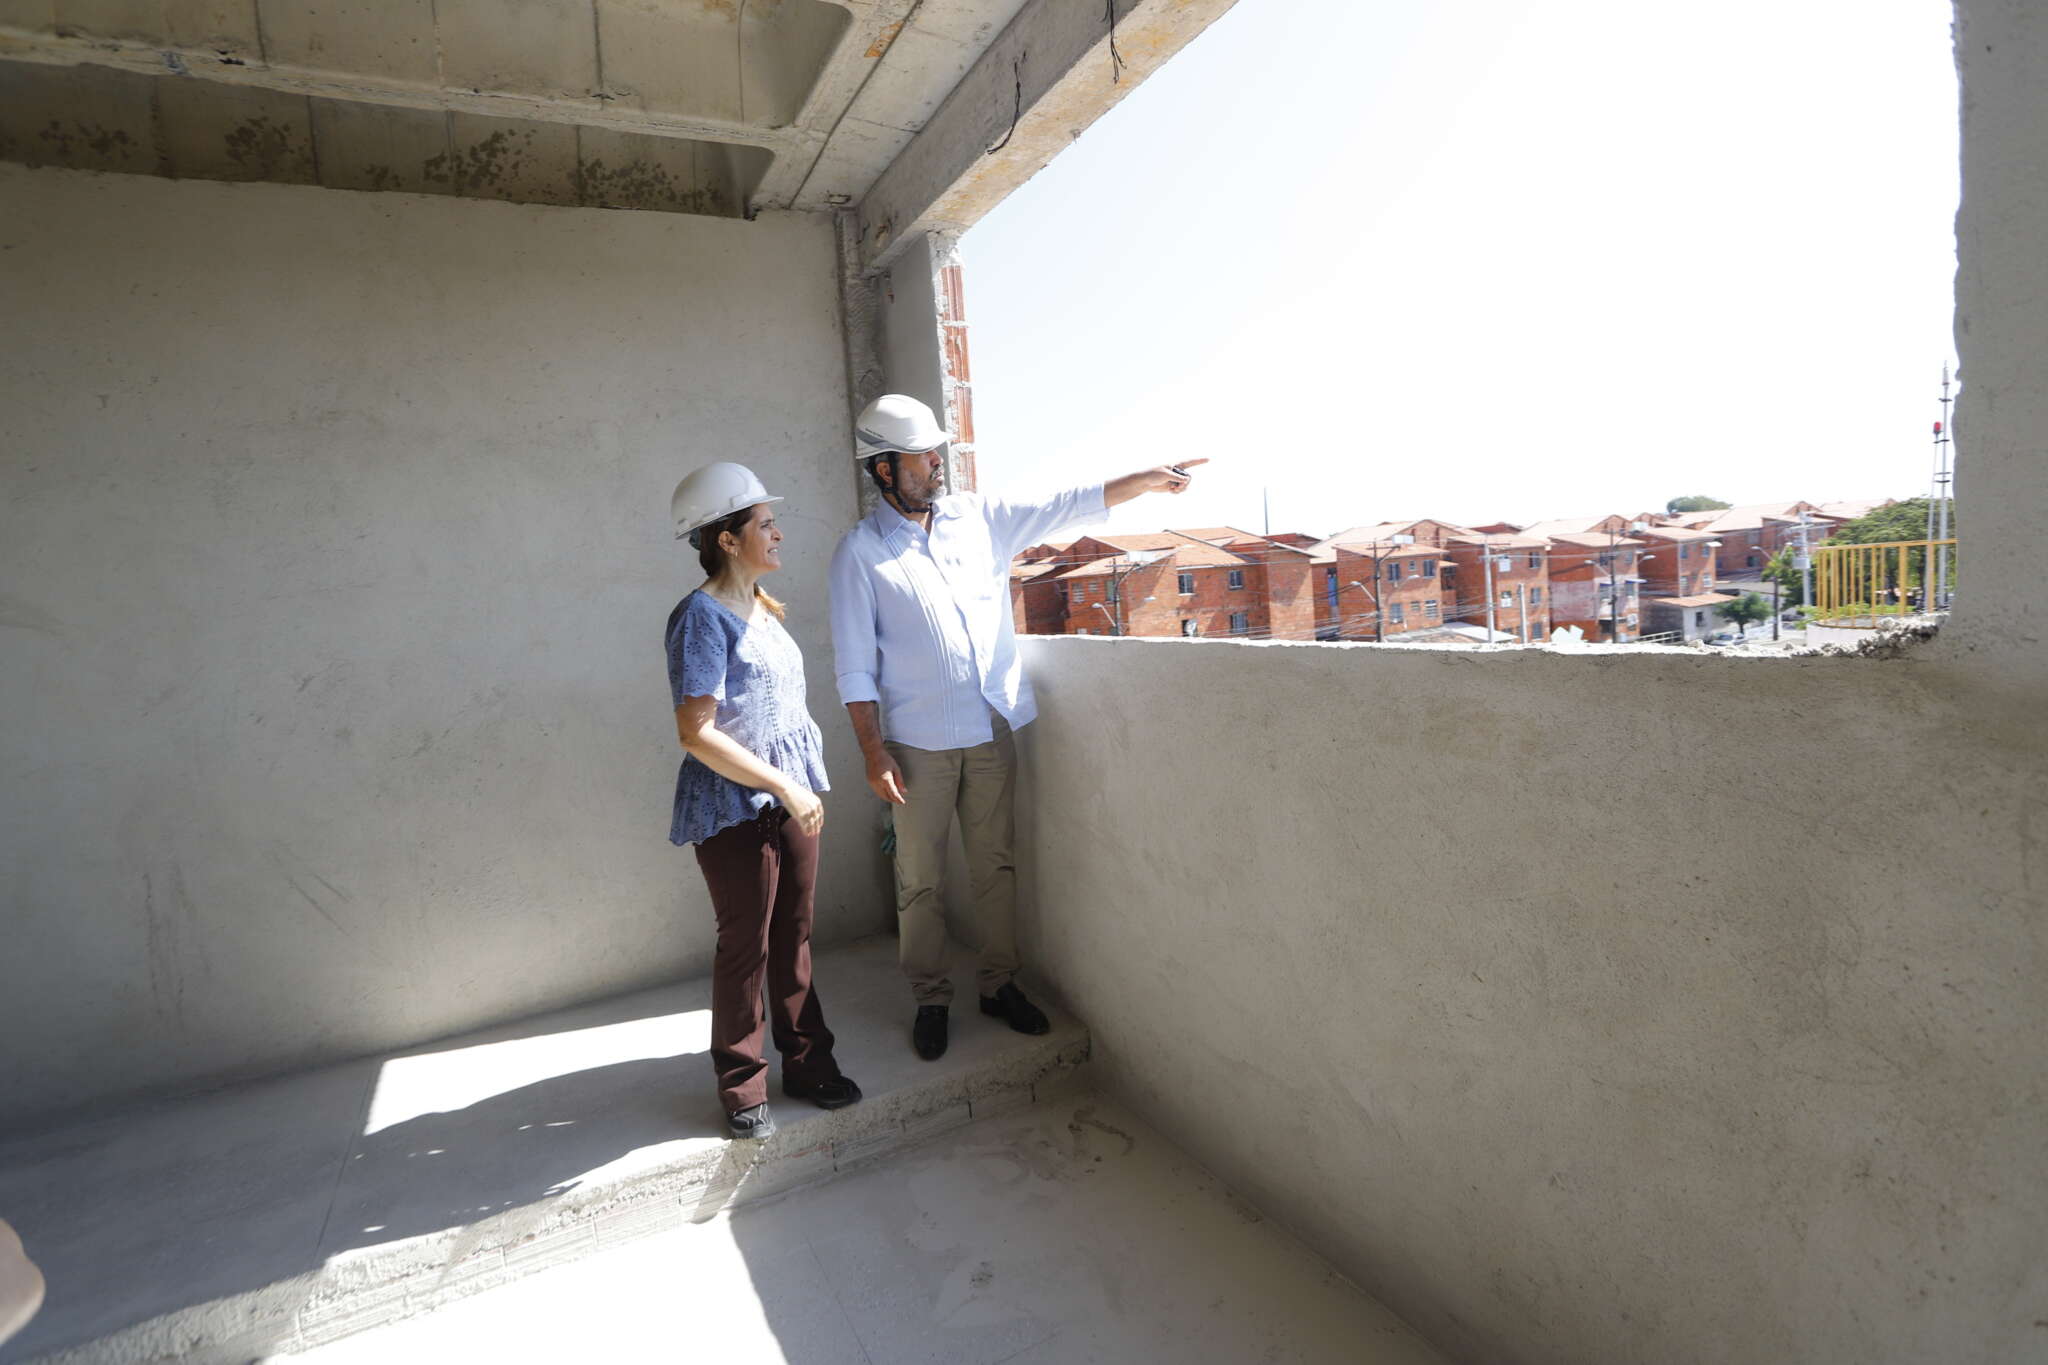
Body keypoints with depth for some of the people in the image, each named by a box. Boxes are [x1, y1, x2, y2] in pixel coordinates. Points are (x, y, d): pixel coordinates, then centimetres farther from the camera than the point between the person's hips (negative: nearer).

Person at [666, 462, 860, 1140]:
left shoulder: (765, 606, 10)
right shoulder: (701, 617, -15)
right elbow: (697, 733, -21)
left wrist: (802, 786, 16)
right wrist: (783, 786, -21)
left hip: (792, 793, 7)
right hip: (734, 805, -7)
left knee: (794, 937, 15)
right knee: (745, 947, 6)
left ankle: (808, 1063, 30)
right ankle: (742, 1086, 25)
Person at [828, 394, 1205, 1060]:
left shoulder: (979, 516, 6)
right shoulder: (860, 551, -5)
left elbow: (1067, 506, 9)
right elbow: (855, 666, -6)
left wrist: (1149, 478, 2)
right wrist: (873, 753, -9)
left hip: (992, 728, 4)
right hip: (918, 742, -3)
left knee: (997, 864, 12)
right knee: (919, 879, 6)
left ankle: (999, 983, 28)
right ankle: (930, 999, 24)